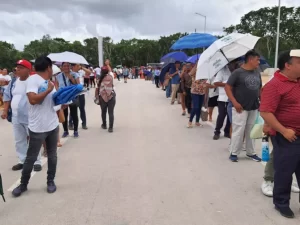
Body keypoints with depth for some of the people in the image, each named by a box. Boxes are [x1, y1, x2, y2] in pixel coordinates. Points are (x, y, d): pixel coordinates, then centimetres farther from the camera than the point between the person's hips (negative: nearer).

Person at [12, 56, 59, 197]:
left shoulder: (49, 82, 10)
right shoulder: (33, 79, -14)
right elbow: (33, 100, -28)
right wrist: (48, 90, -17)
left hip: (53, 125, 7)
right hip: (37, 128, -7)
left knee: (52, 155, 14)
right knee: (31, 158, 7)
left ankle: (50, 181, 30)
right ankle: (23, 184, 25)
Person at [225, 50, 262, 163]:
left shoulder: (257, 73, 10)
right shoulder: (238, 72, -9)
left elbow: (260, 89, 20)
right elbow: (227, 87, -11)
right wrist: (235, 103, -17)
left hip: (254, 108, 6)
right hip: (241, 108, -6)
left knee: (251, 131, 12)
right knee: (238, 130, -3)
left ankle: (251, 152, 25)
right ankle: (234, 153, 10)